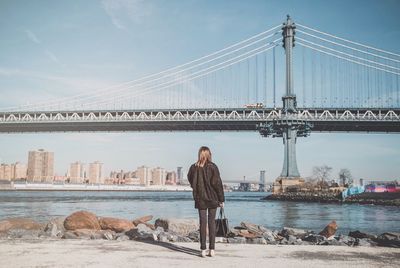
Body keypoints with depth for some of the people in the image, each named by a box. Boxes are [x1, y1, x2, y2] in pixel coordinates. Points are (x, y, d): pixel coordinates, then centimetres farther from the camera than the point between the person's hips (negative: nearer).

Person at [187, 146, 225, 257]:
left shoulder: (194, 168, -2)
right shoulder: (213, 167, -9)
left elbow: (191, 182, 8)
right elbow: (218, 184, -9)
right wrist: (221, 199, -3)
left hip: (200, 199, 1)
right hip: (212, 199, -1)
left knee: (202, 223, 6)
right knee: (212, 222, 7)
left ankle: (203, 249, 6)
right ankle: (212, 249, 8)